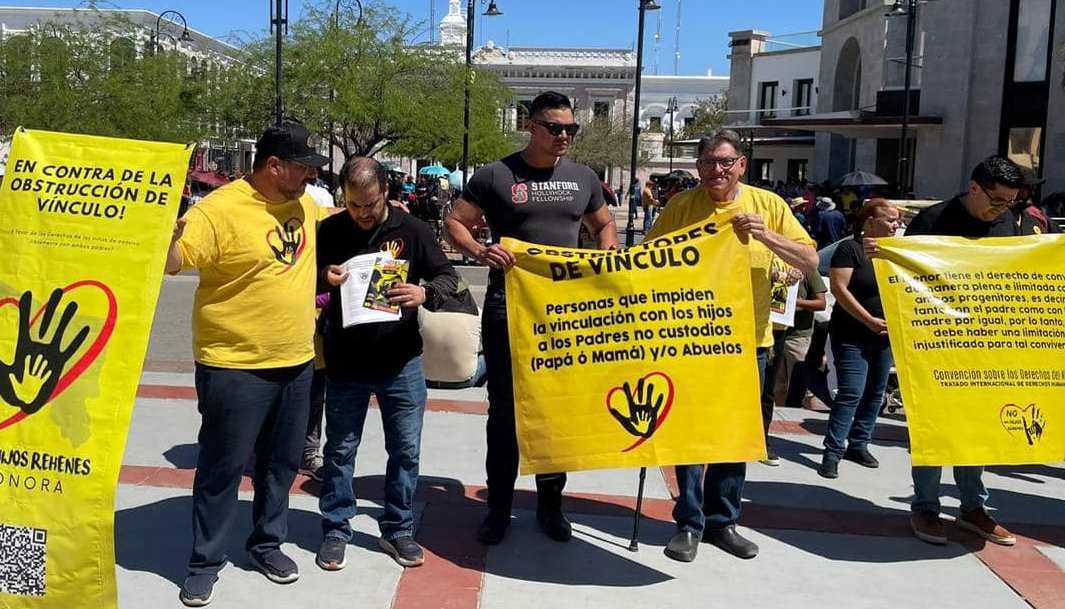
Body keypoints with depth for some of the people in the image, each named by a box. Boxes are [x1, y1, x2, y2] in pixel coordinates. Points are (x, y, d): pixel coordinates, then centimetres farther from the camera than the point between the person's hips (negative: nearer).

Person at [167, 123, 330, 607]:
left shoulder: (302, 203, 6)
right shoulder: (220, 209, -18)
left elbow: (327, 220, 29)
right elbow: (168, 262, -25)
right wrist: (168, 232, -43)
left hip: (297, 363, 7)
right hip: (235, 367, -7)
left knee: (281, 462, 18)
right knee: (222, 468, 5)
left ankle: (267, 543, 35)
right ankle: (205, 561, 21)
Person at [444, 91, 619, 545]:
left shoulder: (583, 178, 9)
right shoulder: (495, 176, -2)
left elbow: (604, 225, 22)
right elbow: (455, 223, 2)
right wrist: (479, 251, -17)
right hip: (507, 306, -3)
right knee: (504, 408, 4)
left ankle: (550, 503, 26)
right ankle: (499, 507, 17)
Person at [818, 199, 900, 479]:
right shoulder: (850, 248, -8)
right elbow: (839, 289, -16)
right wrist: (869, 320, -19)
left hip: (884, 337, 7)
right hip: (852, 336, -7)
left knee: (875, 393, 11)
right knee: (851, 393, -13)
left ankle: (859, 444, 23)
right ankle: (833, 452, -8)